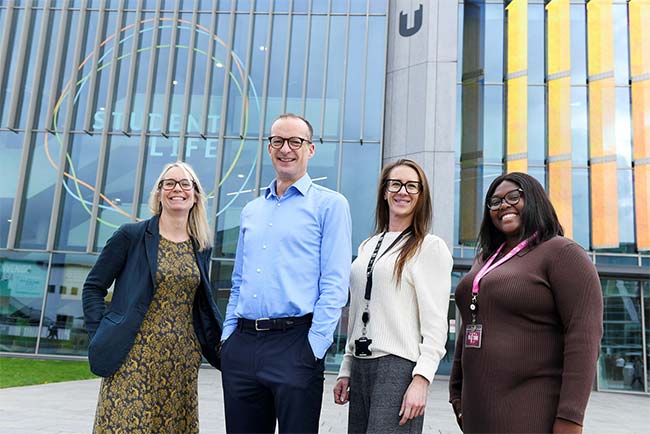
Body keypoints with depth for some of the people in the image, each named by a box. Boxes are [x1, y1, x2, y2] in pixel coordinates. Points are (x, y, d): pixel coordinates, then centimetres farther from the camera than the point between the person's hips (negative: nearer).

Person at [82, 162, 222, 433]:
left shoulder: (202, 247, 9)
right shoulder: (131, 235, -2)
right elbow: (93, 287, 3)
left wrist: (221, 343, 10)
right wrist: (100, 335, -6)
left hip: (182, 358, 4)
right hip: (134, 355, -3)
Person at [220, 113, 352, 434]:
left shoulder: (329, 204, 0)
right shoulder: (251, 211, 18)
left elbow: (335, 283, -8)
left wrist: (315, 344, -14)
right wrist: (228, 335, 11)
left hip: (294, 341, -5)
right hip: (240, 345, 6)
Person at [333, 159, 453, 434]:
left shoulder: (431, 247, -3)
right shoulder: (367, 247, 15)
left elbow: (435, 323, -9)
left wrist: (421, 379, -16)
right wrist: (346, 370, 16)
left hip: (399, 365, -6)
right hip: (360, 365, 6)